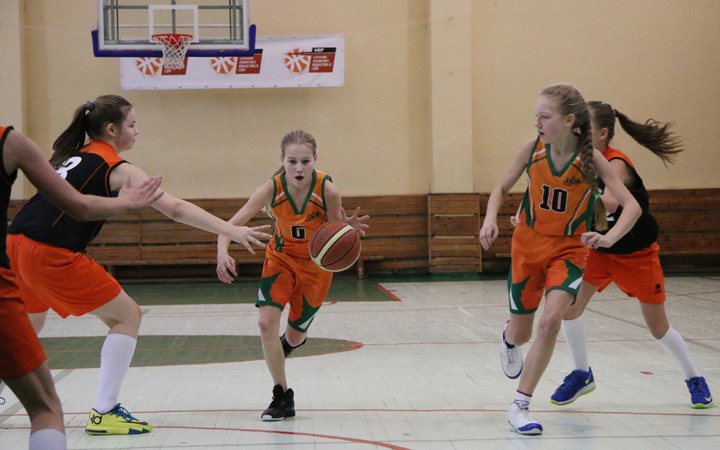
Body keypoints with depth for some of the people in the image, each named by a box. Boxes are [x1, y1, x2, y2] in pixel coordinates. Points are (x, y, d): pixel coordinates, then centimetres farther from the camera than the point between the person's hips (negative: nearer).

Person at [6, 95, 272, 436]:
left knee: (29, 325, 29)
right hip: (51, 254, -8)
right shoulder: (118, 168, -2)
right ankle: (104, 413, 0)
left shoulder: (70, 155, 20)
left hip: (16, 242, 8)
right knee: (127, 316, 3)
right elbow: (176, 209, -9)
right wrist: (232, 231, -12)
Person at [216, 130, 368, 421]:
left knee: (294, 336, 11)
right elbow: (231, 224, -28)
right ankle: (282, 397, -4)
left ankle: (286, 343, 53)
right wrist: (222, 252, -47)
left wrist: (348, 227, -40)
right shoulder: (272, 189, -25)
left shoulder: (327, 191, -27)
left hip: (316, 264, 0)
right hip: (281, 257, 0)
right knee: (266, 322, -21)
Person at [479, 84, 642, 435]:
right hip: (528, 245, 2)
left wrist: (608, 238, -36)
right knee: (521, 334, 10)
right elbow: (502, 188, 4)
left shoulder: (591, 158, -17)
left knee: (551, 319, -24)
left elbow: (632, 205, -19)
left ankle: (520, 406, -12)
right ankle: (509, 337, 52)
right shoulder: (532, 150, -11)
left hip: (569, 249, -2)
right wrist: (490, 219, -15)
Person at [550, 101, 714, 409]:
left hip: (638, 253, -5)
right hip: (599, 249, 5)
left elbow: (608, 203, -46)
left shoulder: (616, 164, -28)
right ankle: (582, 375, 6)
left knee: (658, 328, 5)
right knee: (568, 303, -14)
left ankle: (694, 380, 29)